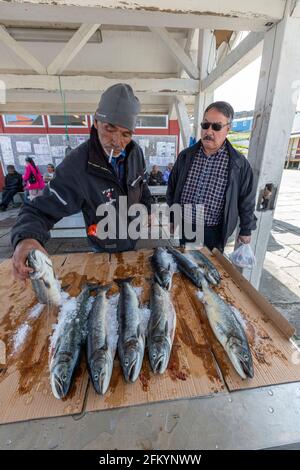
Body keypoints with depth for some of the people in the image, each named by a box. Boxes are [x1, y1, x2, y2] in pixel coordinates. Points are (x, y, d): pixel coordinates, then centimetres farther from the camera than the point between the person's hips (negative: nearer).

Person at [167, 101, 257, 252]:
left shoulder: (239, 164, -7)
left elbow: (246, 200, 1)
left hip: (214, 233, -2)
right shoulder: (185, 156, -1)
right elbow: (172, 190, 7)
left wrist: (246, 230, 8)